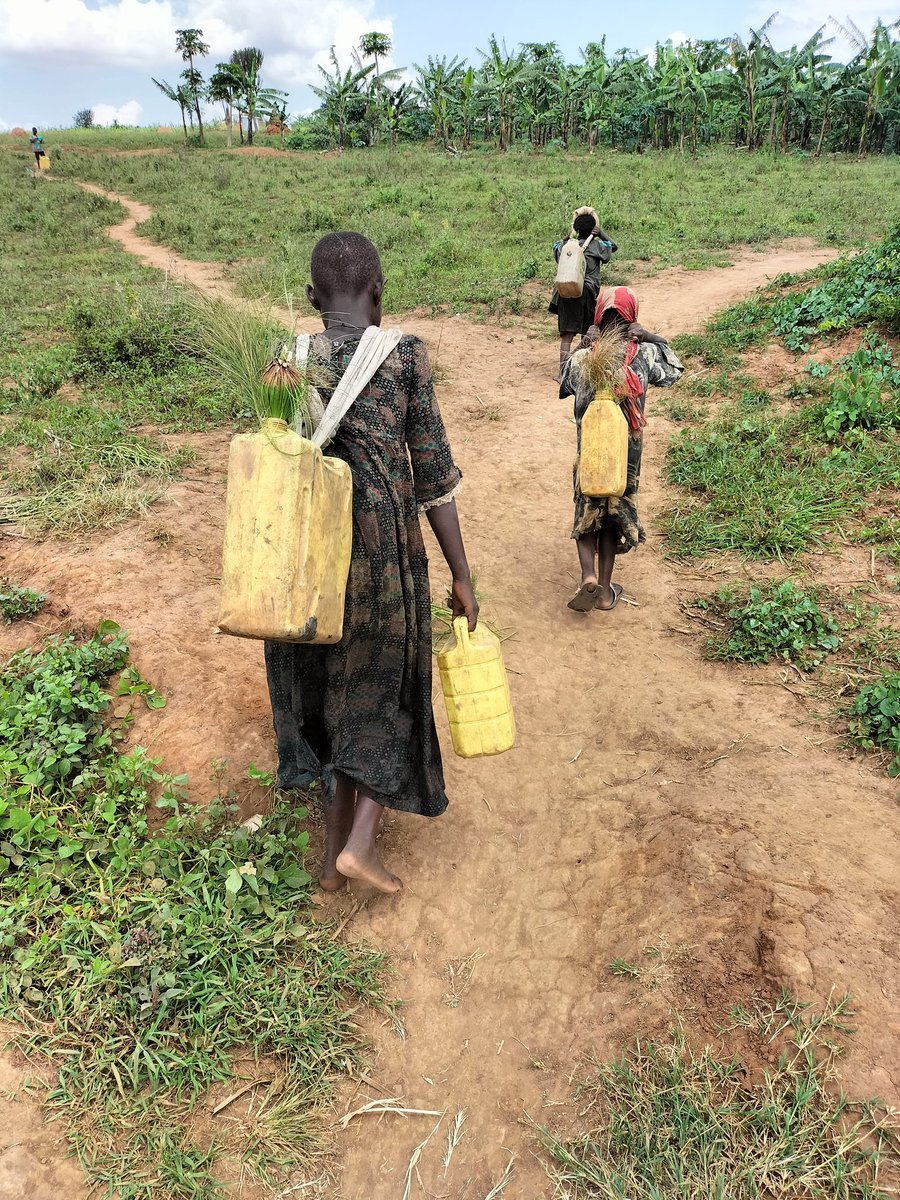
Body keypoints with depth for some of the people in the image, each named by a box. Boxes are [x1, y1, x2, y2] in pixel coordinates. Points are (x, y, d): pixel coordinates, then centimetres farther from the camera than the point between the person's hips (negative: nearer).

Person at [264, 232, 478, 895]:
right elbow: (434, 474, -8)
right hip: (386, 550, -3)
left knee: (330, 690, 20)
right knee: (388, 690, 18)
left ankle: (336, 851, 29)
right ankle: (360, 842, 8)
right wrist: (462, 576, -2)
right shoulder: (405, 355, -7)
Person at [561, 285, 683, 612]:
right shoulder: (644, 354, -10)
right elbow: (673, 372, 10)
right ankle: (605, 590, 21)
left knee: (586, 514, 17)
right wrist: (652, 338, 6)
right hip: (627, 454, 1)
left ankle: (588, 575, -7)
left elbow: (564, 385, 12)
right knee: (615, 516, 17)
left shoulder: (582, 358, -10)